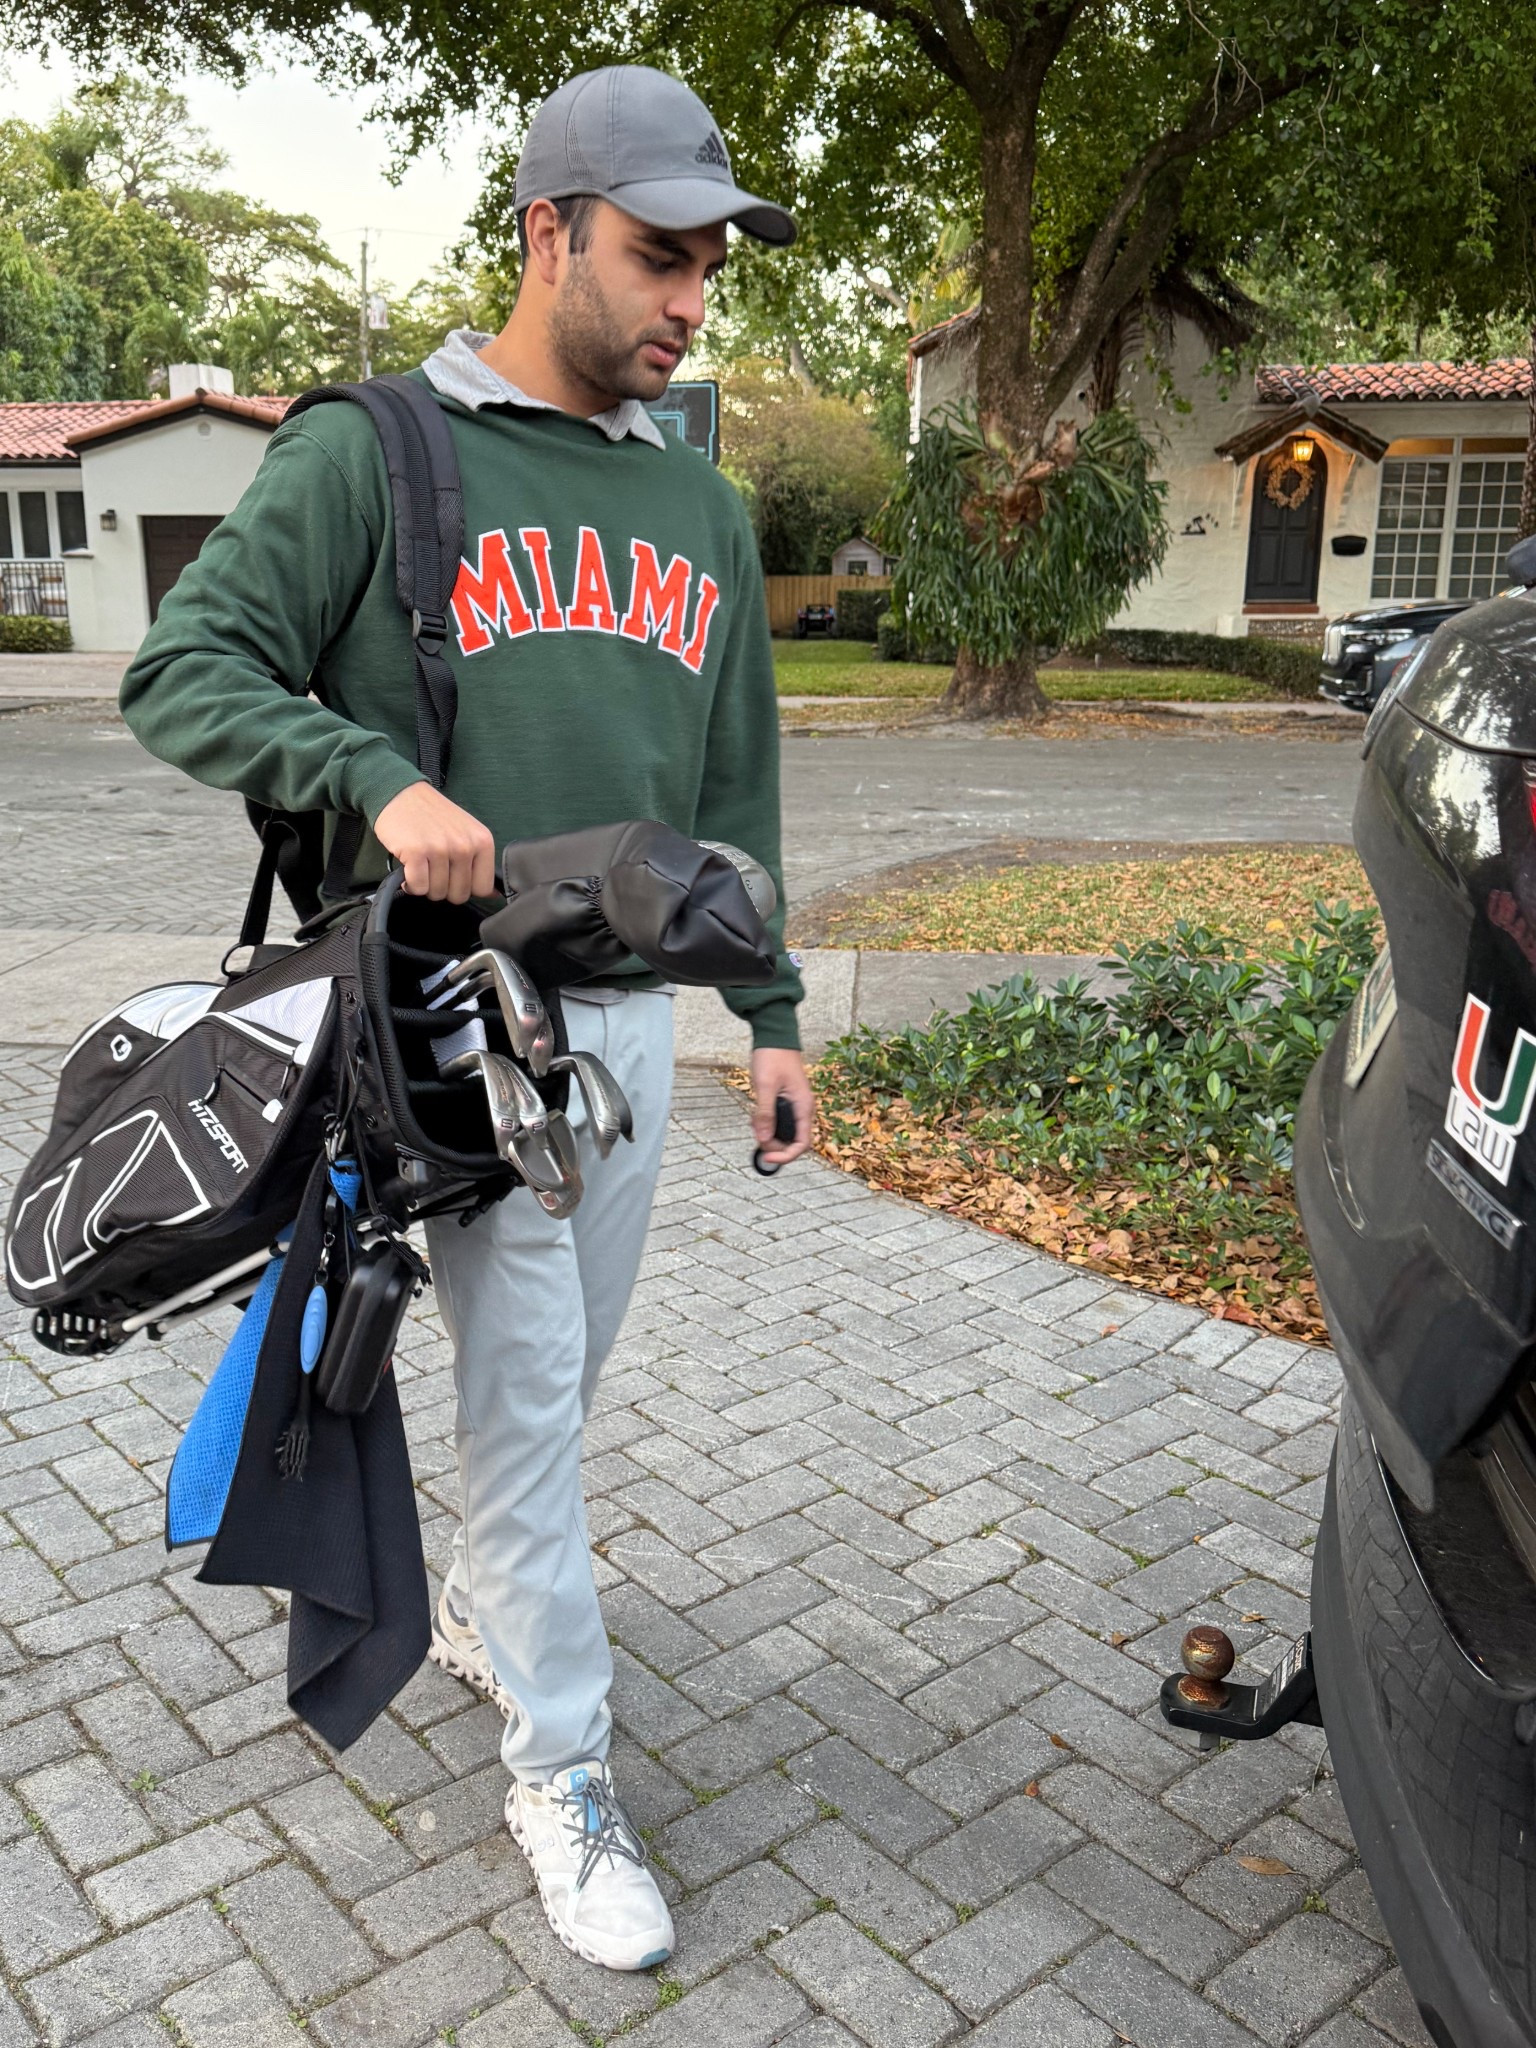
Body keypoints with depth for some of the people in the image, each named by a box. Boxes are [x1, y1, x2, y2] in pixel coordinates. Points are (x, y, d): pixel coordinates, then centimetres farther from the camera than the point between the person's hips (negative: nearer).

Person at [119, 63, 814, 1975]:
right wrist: (379, 775, -24)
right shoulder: (371, 453, -5)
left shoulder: (699, 506, 13)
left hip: (635, 1014, 6)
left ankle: (478, 1604, 41)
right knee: (523, 1385, 1)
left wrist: (769, 1009, 13)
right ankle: (560, 1770, 18)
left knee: (565, 1367, 16)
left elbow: (736, 783, 15)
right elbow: (182, 673, -7)